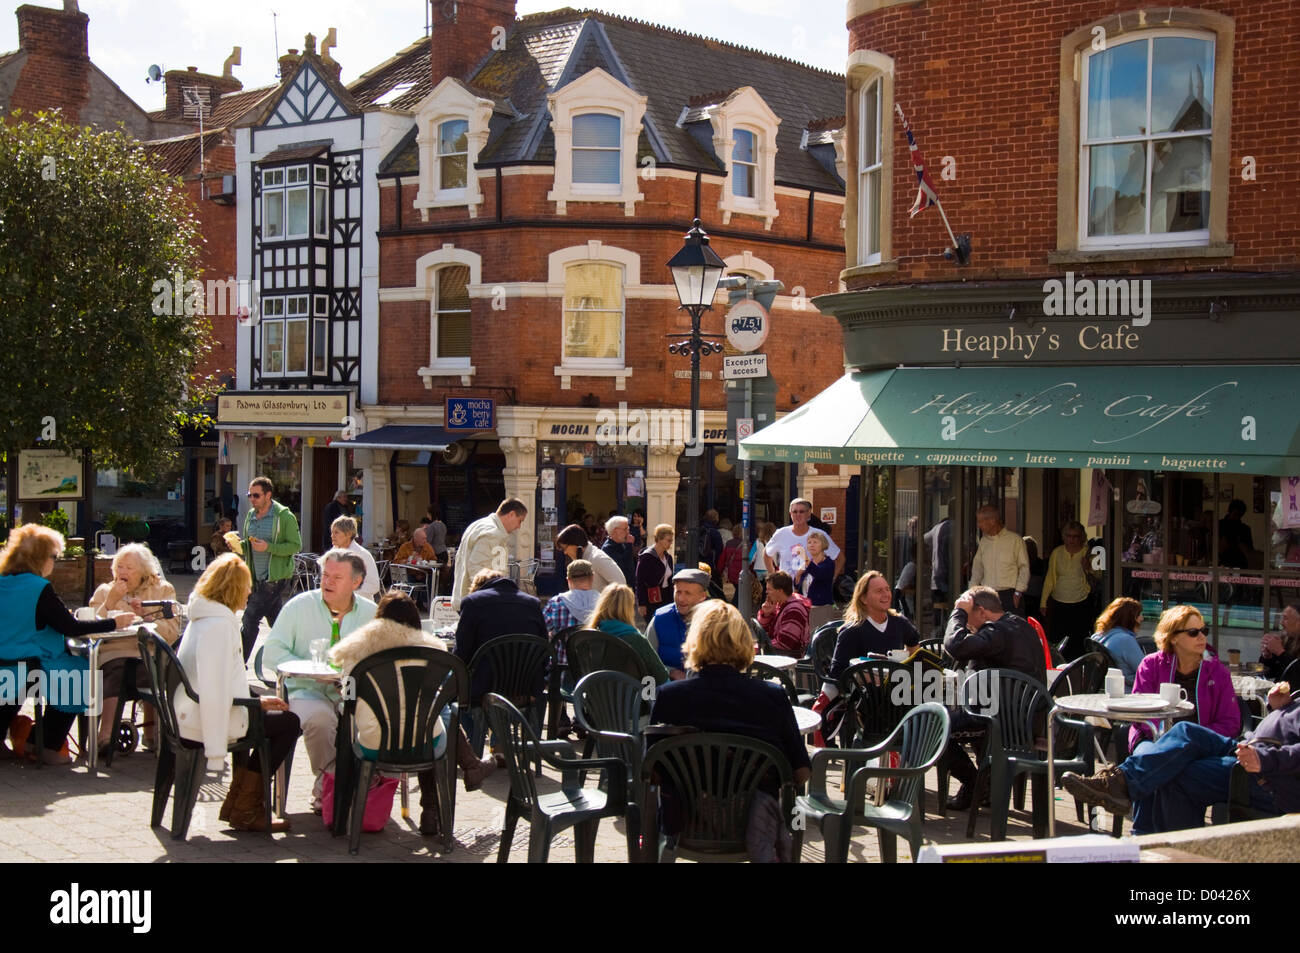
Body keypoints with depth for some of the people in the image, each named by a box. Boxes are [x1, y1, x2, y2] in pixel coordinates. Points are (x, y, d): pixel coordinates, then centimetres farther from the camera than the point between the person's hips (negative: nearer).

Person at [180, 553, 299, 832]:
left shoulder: (203, 617, 13)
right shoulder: (219, 625, -19)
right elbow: (214, 690, -25)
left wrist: (257, 701, 17)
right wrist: (216, 752, -26)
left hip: (187, 714, 11)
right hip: (201, 722, -11)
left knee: (275, 713, 24)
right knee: (289, 723, -4)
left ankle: (238, 803, 22)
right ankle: (245, 809, 3)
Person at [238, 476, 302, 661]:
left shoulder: (284, 516, -10)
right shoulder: (250, 516, 12)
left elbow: (296, 545, -13)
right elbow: (247, 547, 22)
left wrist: (268, 547, -22)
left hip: (276, 578, -7)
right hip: (257, 579, 7)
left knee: (250, 618, -10)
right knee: (276, 622, 13)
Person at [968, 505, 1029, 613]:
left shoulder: (1015, 540, -2)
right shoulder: (983, 541, 14)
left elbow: (1024, 568, -2)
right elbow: (977, 568, 19)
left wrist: (1018, 592, -7)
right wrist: (972, 591, 9)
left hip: (1009, 595, -5)